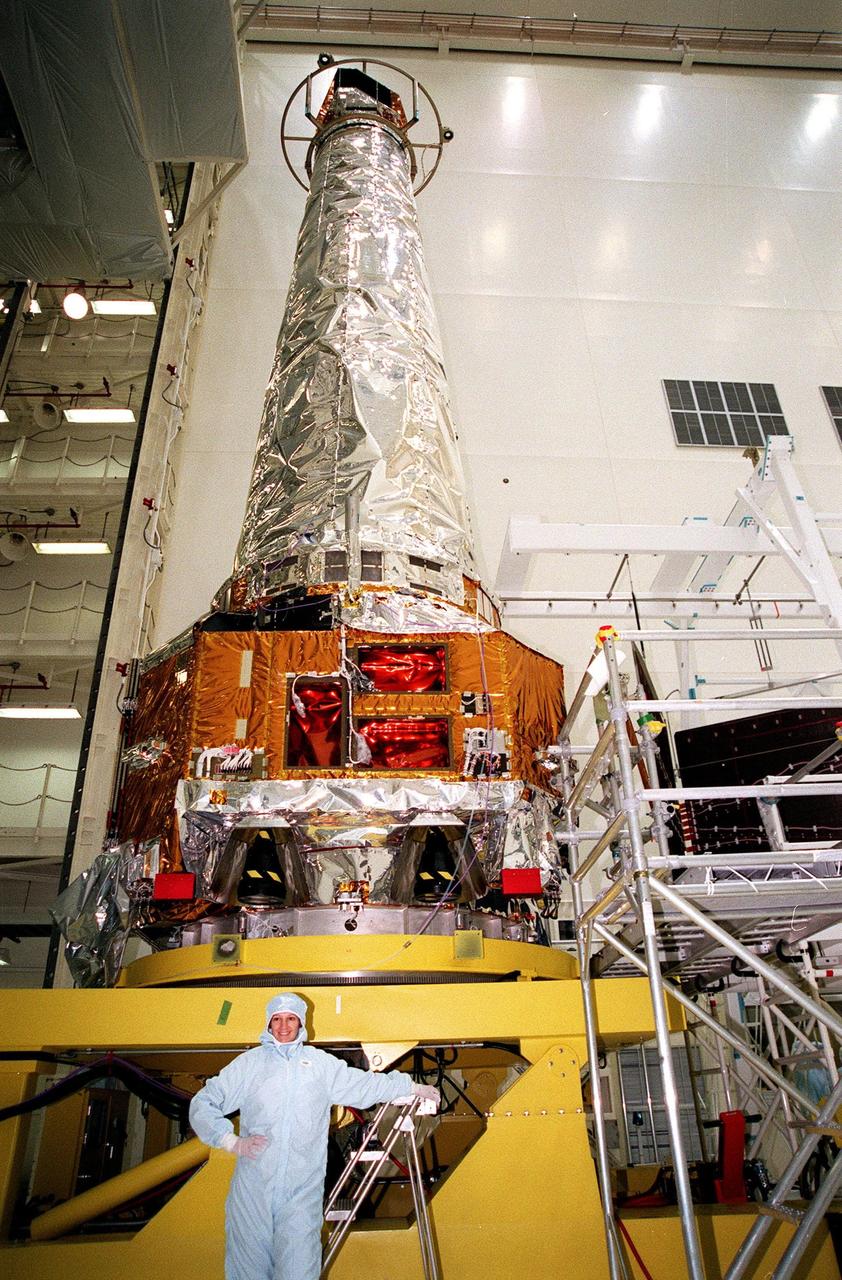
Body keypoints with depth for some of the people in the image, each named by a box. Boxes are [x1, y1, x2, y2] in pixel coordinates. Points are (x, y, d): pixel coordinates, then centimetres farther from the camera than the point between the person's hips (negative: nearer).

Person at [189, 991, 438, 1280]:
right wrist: (232, 1142, -4)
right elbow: (203, 1104, 7)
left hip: (302, 1193, 0)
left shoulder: (321, 1063, 10)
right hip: (253, 1191, 0)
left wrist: (413, 1087, 21)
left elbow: (365, 1084, 17)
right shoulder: (248, 1063, 6)